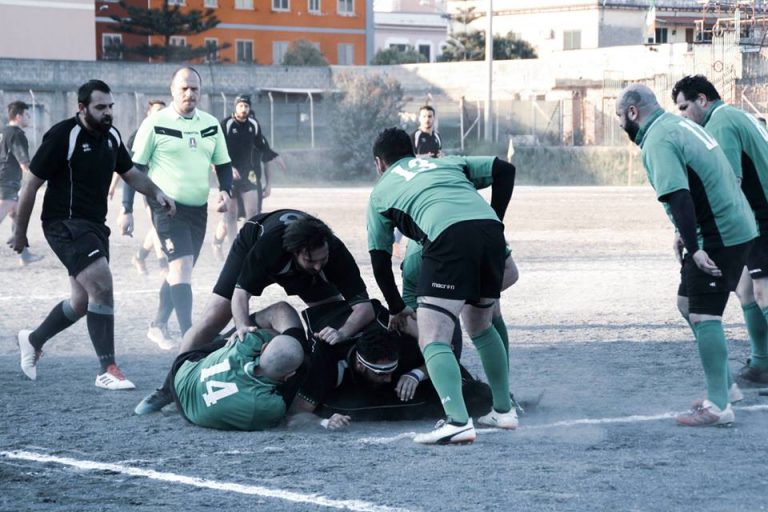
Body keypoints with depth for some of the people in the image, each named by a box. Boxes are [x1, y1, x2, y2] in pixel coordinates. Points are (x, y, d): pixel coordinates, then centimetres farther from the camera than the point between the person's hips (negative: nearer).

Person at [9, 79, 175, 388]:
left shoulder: (111, 136, 6)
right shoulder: (62, 136, -15)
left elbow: (130, 174, 19)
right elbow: (32, 184, -10)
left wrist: (157, 194, 0)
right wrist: (20, 232, -5)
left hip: (94, 225, 8)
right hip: (64, 224, -8)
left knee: (83, 302, 13)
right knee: (102, 285, -22)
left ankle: (33, 340, 37)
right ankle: (108, 371, -17)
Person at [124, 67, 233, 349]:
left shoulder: (211, 124, 8)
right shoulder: (155, 124, -7)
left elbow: (223, 164, 17)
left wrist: (225, 191, -3)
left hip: (198, 209, 6)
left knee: (179, 270, 15)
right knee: (181, 265, -18)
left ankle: (157, 325, 33)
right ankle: (188, 336, -24)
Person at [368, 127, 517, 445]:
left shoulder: (381, 190, 28)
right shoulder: (447, 162, 36)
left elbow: (380, 260, 28)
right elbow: (502, 168, 27)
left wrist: (397, 309, 41)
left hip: (449, 237, -5)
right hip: (490, 228, 5)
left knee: (433, 339, -7)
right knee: (480, 326, 27)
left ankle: (458, 422, -26)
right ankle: (504, 411, 32)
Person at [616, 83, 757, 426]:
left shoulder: (657, 141, -16)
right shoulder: (679, 125, 16)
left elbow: (679, 196, -27)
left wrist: (694, 249, -30)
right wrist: (685, 235, 24)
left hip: (719, 236, -10)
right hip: (736, 226, 10)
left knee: (703, 315, -8)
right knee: (688, 303, 17)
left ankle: (719, 406, -8)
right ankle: (722, 386, 22)